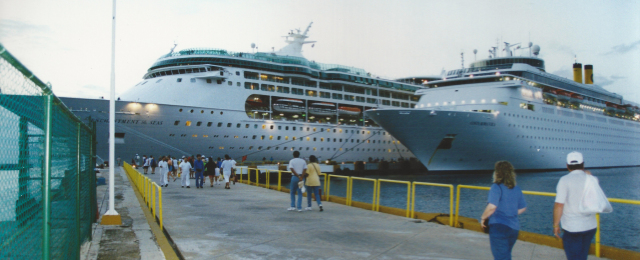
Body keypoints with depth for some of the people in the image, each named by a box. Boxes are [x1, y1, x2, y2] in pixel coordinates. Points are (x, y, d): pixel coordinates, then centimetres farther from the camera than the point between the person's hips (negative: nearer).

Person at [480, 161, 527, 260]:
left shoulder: (496, 187, -14)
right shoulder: (517, 189, 7)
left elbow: (492, 207, -24)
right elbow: (522, 208, 16)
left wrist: (483, 218, -9)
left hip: (499, 227, -7)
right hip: (514, 228, 7)